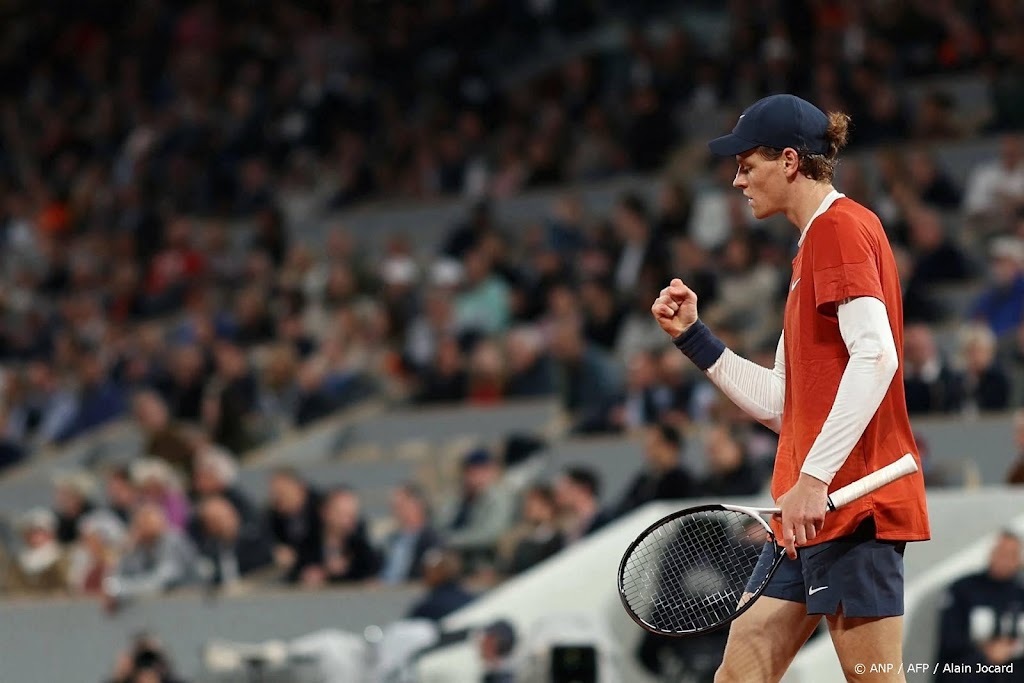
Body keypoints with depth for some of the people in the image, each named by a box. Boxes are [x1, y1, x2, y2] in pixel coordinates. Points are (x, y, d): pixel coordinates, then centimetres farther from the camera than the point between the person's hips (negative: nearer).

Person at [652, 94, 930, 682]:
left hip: (852, 501, -10)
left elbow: (876, 355, -21)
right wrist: (693, 335, 19)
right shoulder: (815, 241, 23)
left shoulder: (839, 225, -7)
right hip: (816, 514, 10)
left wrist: (814, 477, -25)